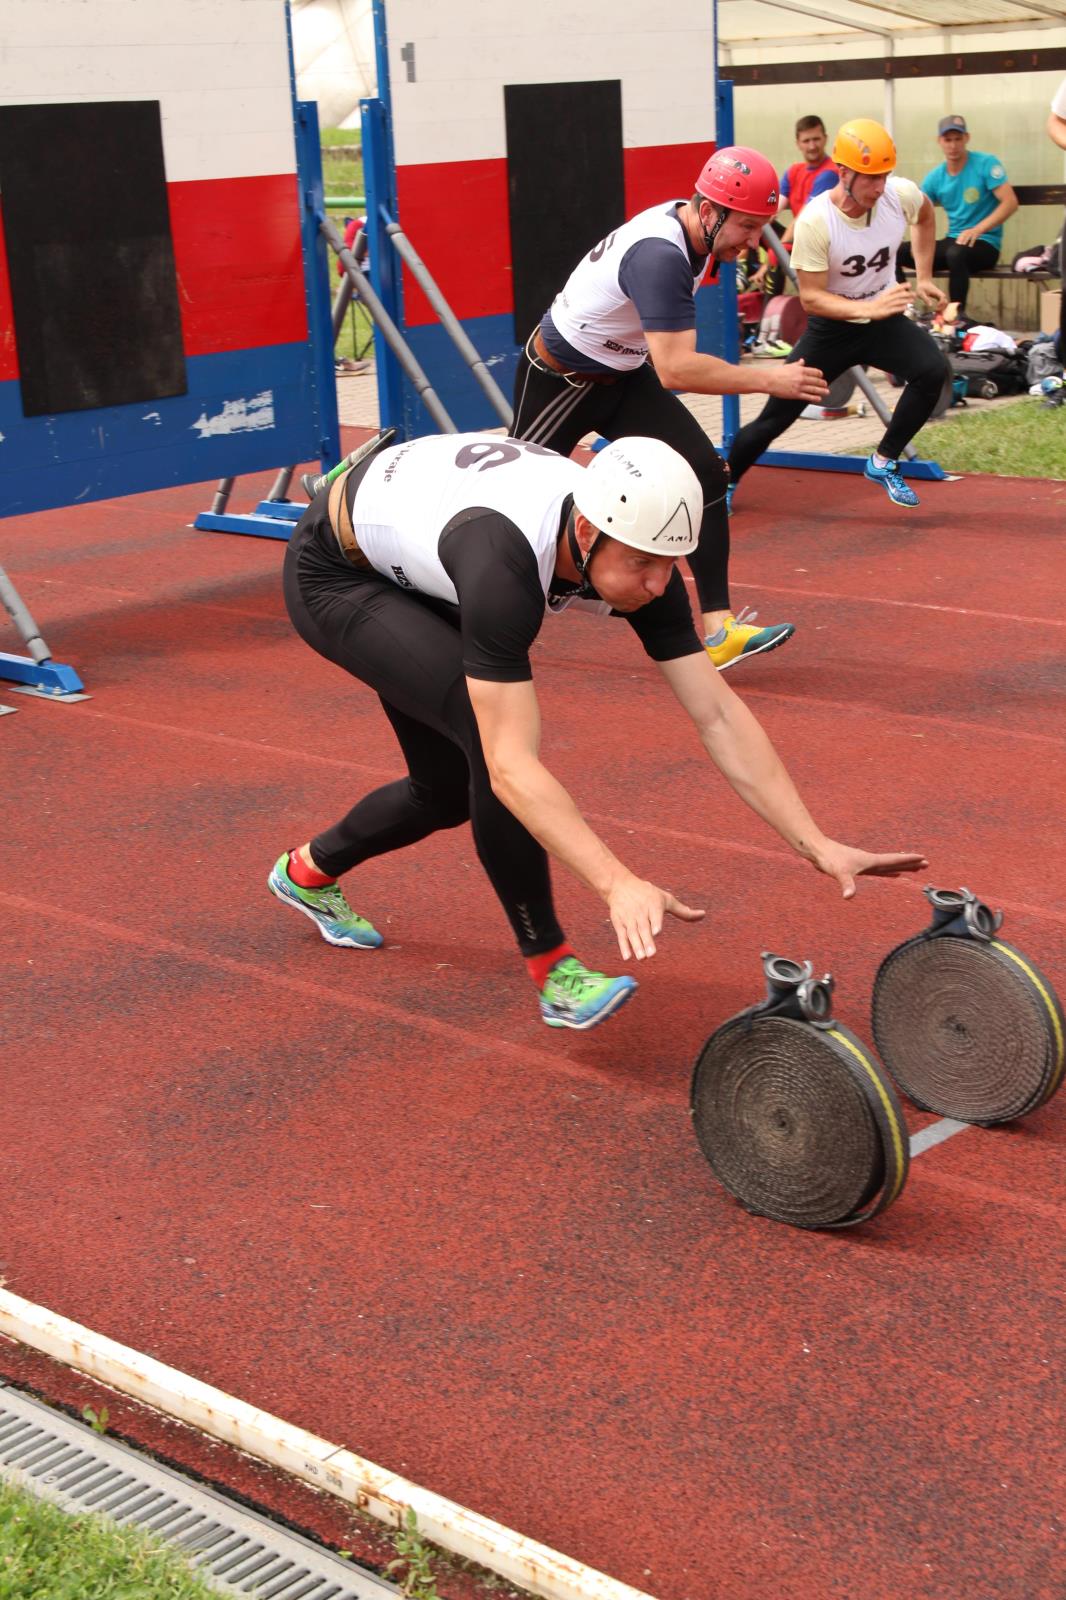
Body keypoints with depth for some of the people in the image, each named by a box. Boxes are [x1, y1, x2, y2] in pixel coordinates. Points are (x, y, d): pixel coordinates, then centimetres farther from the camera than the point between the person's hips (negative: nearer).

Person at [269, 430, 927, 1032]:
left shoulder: (632, 542, -23)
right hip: (335, 577, -7)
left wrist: (818, 845, -25)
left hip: (414, 578, 7)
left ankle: (310, 871, 40)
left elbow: (718, 714, -21)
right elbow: (513, 765, -46)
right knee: (488, 734, -28)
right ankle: (554, 970, -14)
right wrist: (619, 885, -54)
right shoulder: (502, 564, -44)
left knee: (450, 792, 10)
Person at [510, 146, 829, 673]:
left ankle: (717, 628, -9)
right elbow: (676, 369, -40)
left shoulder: (683, 223, -6)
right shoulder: (659, 255, -34)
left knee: (705, 473, -8)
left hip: (624, 378, 8)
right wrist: (769, 380, -39)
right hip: (558, 380, -8)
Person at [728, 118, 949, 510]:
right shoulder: (815, 221, -26)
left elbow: (925, 216, 11)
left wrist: (924, 278, 8)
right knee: (774, 418, -1)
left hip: (884, 321, 3)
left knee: (932, 370, -24)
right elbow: (810, 298, -24)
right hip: (831, 327, -3)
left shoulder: (902, 194, -15)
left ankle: (884, 463, -4)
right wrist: (868, 309, -39)